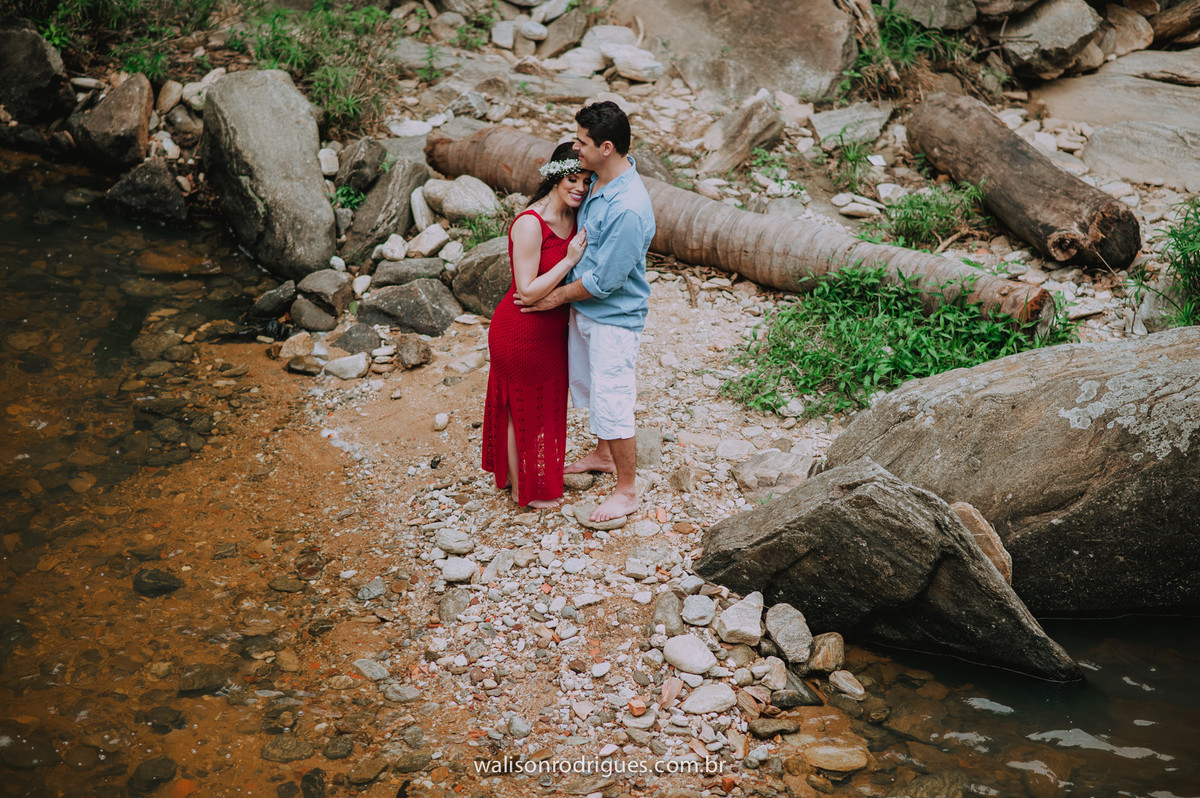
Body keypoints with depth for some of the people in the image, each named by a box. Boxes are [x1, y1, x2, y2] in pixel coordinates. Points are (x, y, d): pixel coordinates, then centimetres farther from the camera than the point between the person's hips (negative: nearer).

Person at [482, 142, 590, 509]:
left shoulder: (572, 217, -1)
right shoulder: (530, 224, -27)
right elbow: (527, 291, -26)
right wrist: (569, 260, -26)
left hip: (551, 329, 8)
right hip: (521, 332, -8)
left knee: (547, 403, 24)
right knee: (523, 408, 11)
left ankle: (540, 472, 45)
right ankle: (523, 488, 30)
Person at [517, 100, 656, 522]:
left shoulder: (628, 209, -33)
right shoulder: (598, 179, -4)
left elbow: (605, 280, -26)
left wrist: (558, 296, -14)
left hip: (614, 318, -9)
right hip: (585, 309, 9)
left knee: (612, 400, 1)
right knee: (588, 385, 25)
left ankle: (627, 491, 18)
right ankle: (603, 454, 48)